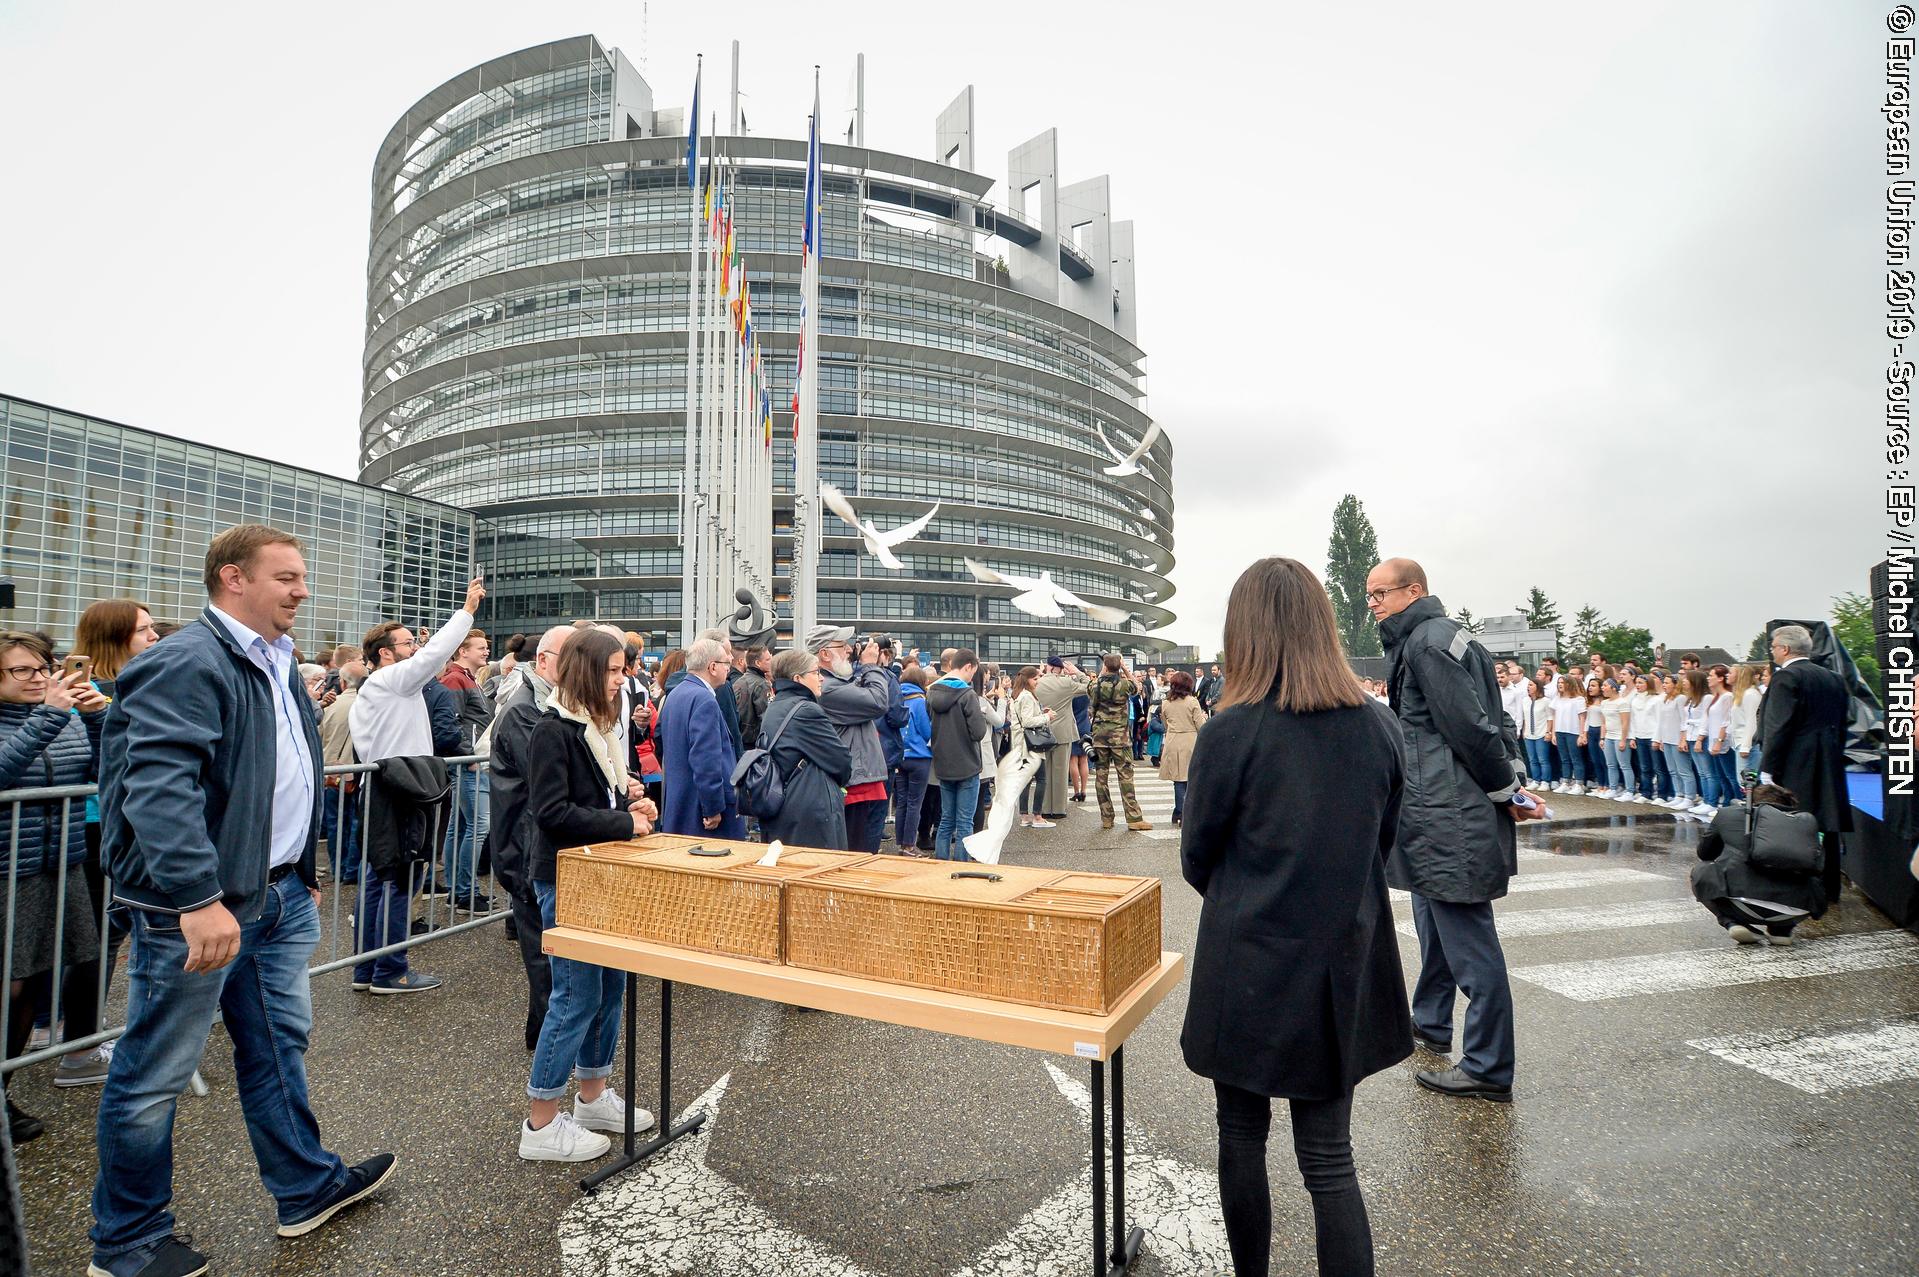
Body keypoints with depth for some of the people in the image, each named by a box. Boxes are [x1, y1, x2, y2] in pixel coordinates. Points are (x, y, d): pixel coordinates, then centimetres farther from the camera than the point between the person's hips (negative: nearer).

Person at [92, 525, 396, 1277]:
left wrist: (303, 873, 22)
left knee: (278, 1046, 19)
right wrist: (200, 899, -32)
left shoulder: (277, 665, 12)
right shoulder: (187, 664, -18)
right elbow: (158, 787, -28)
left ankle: (308, 1189, 35)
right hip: (197, 909, -9)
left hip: (279, 897, 9)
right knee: (155, 1077, 9)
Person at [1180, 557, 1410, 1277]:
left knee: (1242, 1137, 18)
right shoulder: (1380, 729, -5)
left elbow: (1197, 858, -6)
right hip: (1343, 970, 3)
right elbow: (1380, 846, 7)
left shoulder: (1231, 731, -18)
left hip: (1248, 969, -3)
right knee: (1329, 1157, 14)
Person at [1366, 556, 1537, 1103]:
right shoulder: (1440, 634, 16)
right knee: (1434, 919, 23)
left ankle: (1488, 1069, 9)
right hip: (1438, 814, 11)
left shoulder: (1427, 641, -15)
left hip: (1450, 819, -11)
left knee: (1468, 940, -2)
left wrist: (1506, 790, -8)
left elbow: (1470, 726, -19)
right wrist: (1511, 786, 13)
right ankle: (1430, 1023, 39)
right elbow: (1485, 720, 17)